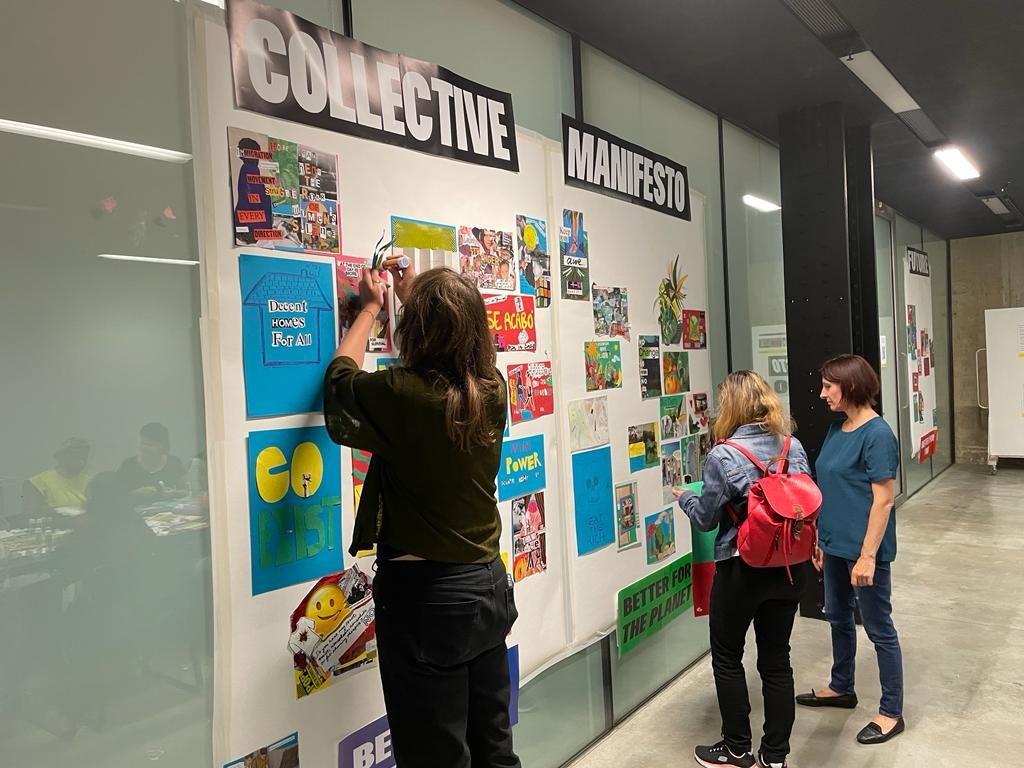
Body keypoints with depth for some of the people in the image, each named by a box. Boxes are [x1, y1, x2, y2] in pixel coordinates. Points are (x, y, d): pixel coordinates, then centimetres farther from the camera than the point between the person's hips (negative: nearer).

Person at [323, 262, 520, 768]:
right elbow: (457, 355, 19)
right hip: (488, 584, 6)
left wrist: (370, 308, 17)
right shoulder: (492, 390, -5)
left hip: (424, 594, -6)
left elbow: (341, 378, 3)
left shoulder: (400, 394, -20)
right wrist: (415, 298, 31)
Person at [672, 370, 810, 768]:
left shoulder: (723, 456, -18)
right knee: (776, 659, 15)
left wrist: (685, 498, 10)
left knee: (727, 657, 14)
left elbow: (706, 518, -9)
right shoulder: (794, 446, -2)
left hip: (740, 570, -5)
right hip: (787, 567, 5)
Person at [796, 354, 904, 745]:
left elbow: (884, 499, -19)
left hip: (864, 549, -8)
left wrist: (868, 555, -20)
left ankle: (891, 713, 22)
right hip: (835, 544, 9)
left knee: (879, 628, 6)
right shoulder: (837, 428, 6)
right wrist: (821, 539, 15)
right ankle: (841, 688, 41)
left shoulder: (877, 434, -18)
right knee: (838, 617, 22)